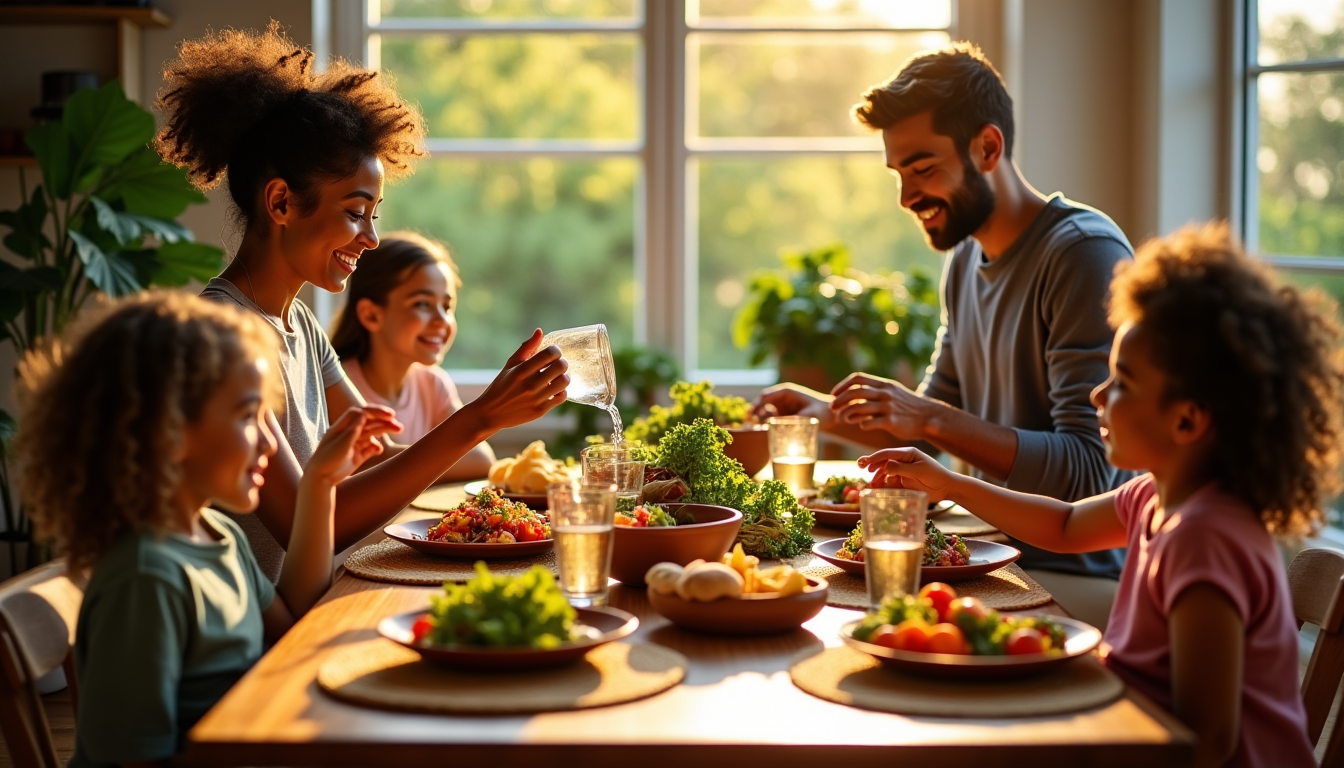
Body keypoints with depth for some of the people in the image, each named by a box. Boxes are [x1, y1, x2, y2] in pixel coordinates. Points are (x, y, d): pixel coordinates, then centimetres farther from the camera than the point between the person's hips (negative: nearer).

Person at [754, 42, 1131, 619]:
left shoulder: (1085, 253, -16)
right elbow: (932, 431, 22)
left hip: (1077, 576, -7)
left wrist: (931, 419, -27)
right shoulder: (965, 259, 12)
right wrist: (825, 412, 6)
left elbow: (1088, 470, -22)